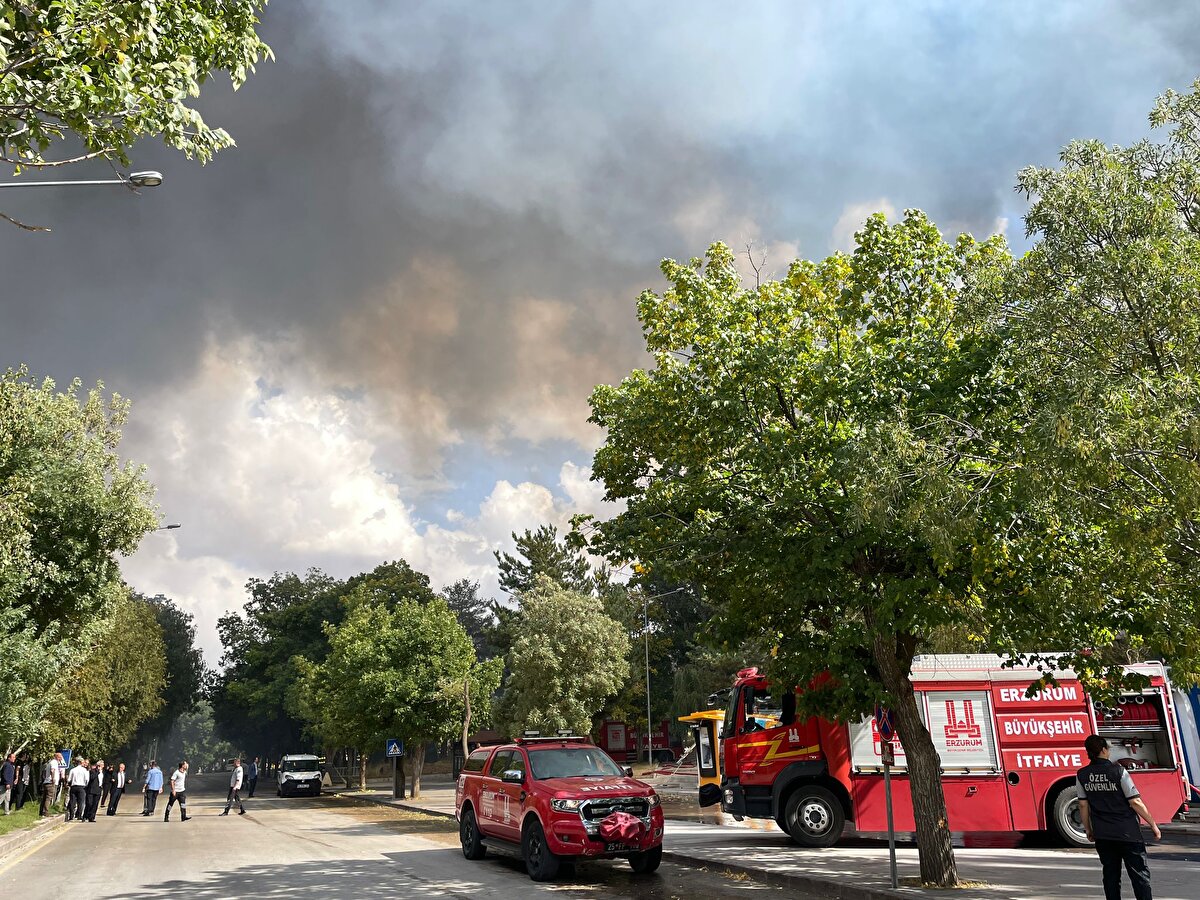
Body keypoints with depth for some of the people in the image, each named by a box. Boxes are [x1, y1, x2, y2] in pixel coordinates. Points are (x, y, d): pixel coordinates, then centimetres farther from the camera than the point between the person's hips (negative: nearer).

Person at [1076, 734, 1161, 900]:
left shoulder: (1082, 775, -1)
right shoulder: (1118, 771, -13)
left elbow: (1083, 805, 4)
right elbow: (1135, 802, -12)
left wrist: (1088, 830, 15)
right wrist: (1153, 824, -1)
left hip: (1102, 835, 4)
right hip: (1127, 833, -3)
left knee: (1110, 875, 12)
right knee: (1140, 874, 6)